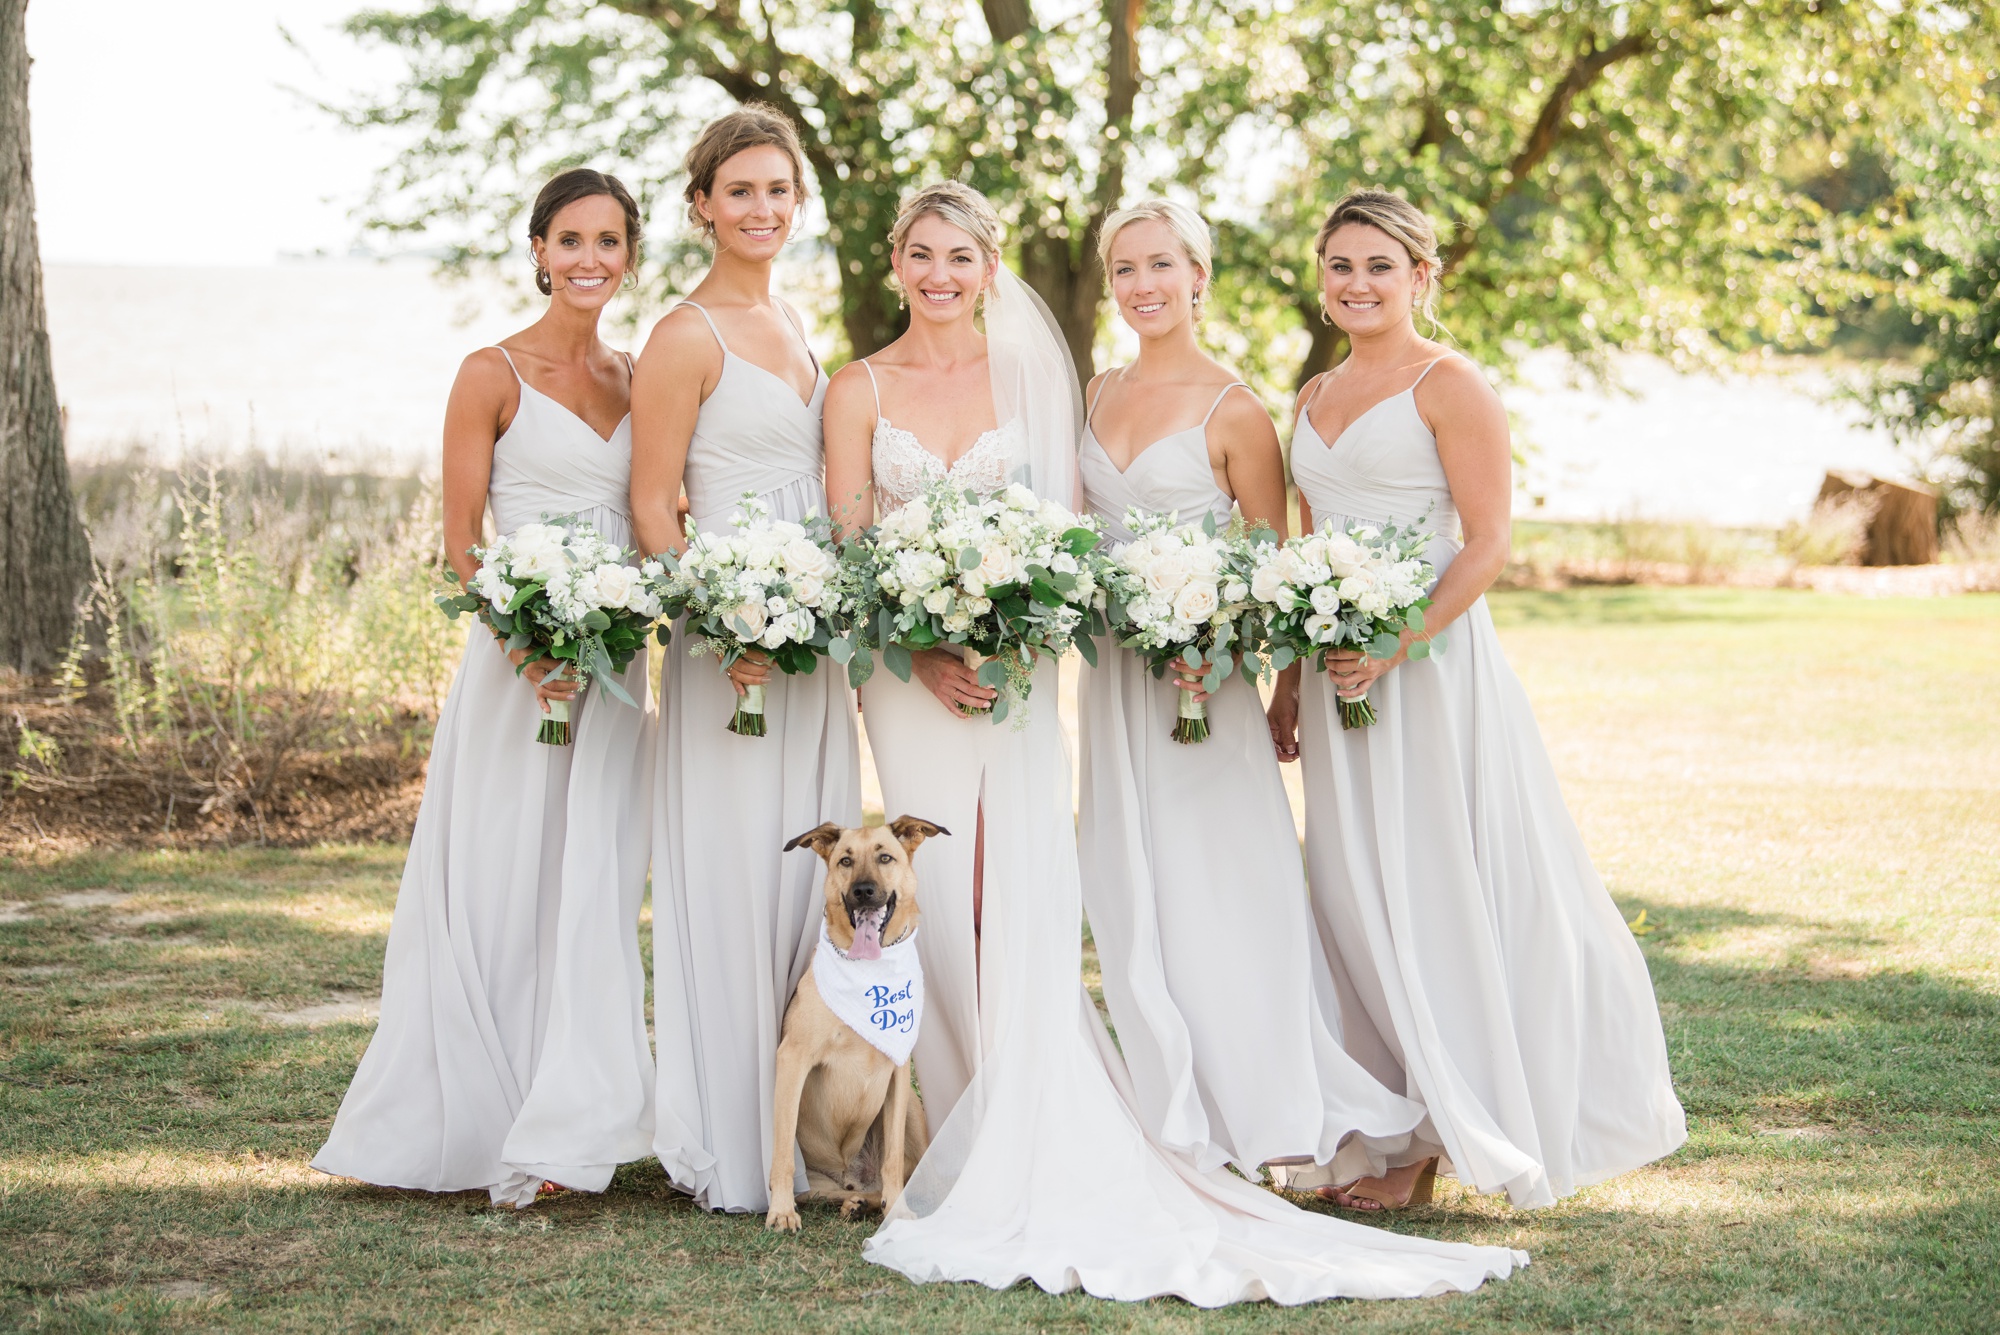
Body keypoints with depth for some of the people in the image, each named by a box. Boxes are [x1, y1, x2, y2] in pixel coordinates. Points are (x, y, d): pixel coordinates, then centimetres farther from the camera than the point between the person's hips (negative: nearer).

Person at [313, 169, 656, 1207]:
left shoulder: (634, 380, 13)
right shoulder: (493, 374, -3)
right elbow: (460, 542, -7)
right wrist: (524, 640, -21)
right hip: (519, 656, -5)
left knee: (590, 893, 3)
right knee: (499, 893, -1)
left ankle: (560, 1131, 9)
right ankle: (472, 1124, 9)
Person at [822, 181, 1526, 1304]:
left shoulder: (1033, 375, 8)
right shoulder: (860, 390, 7)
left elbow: (1068, 525, 6)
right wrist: (921, 651, -12)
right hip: (909, 676, 0)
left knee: (1028, 902, -9)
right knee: (944, 900, -4)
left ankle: (1027, 1158, -4)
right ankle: (976, 1148, 6)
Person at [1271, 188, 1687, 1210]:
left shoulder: (1451, 386, -6)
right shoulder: (1315, 397, 15)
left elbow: (1486, 545, -12)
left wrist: (1392, 646, -22)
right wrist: (1288, 685, 13)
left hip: (1430, 660, -7)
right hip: (1338, 670, 7)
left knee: (1443, 891, -2)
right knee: (1354, 894, 8)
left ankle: (1458, 1132, 8)